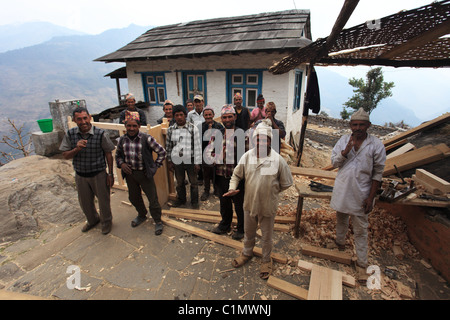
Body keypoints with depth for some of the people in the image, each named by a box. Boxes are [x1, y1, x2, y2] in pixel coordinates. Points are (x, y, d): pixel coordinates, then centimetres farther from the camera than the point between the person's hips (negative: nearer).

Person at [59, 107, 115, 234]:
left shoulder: (101, 134, -15)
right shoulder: (70, 134, -6)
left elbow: (108, 154, -8)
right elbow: (65, 156, -3)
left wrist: (110, 174, -8)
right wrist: (76, 149, -25)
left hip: (98, 174, -3)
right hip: (80, 175, 4)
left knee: (103, 200, 11)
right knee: (85, 202, 21)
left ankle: (106, 221, 38)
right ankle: (92, 220, 49)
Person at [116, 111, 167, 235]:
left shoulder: (146, 138, -15)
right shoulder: (122, 140, 0)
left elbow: (162, 152, -8)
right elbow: (118, 155, 16)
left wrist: (155, 166, -8)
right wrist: (121, 164, -3)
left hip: (144, 173, -5)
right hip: (130, 174, 5)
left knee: (153, 198, 2)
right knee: (133, 197, 21)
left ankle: (158, 221, 24)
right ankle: (142, 215, 48)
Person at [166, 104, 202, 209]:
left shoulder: (193, 128, -7)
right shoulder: (170, 130, 1)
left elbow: (197, 146, -7)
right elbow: (168, 146, 9)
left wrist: (197, 163, -9)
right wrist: (169, 161, 9)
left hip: (190, 160, -2)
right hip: (177, 161, 3)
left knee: (193, 182, 11)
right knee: (179, 182, 19)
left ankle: (194, 201, 31)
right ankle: (181, 199, 41)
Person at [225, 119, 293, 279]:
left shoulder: (278, 160, -17)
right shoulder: (247, 156, -10)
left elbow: (286, 183, -4)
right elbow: (236, 175, 4)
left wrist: (271, 191, -1)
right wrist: (233, 188, -11)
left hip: (268, 206, -2)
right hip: (249, 204, 3)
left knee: (266, 236, 20)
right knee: (249, 233, 26)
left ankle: (266, 260, 46)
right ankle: (247, 253, 54)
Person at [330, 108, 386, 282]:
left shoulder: (376, 145, -10)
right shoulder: (344, 140, -2)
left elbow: (377, 174, -7)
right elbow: (334, 162, -2)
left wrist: (371, 198, -9)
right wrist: (346, 150, -21)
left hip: (361, 193, -3)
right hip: (342, 189, 3)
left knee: (361, 230, 6)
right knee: (341, 219, 23)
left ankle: (361, 264, 19)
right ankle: (340, 241, 49)